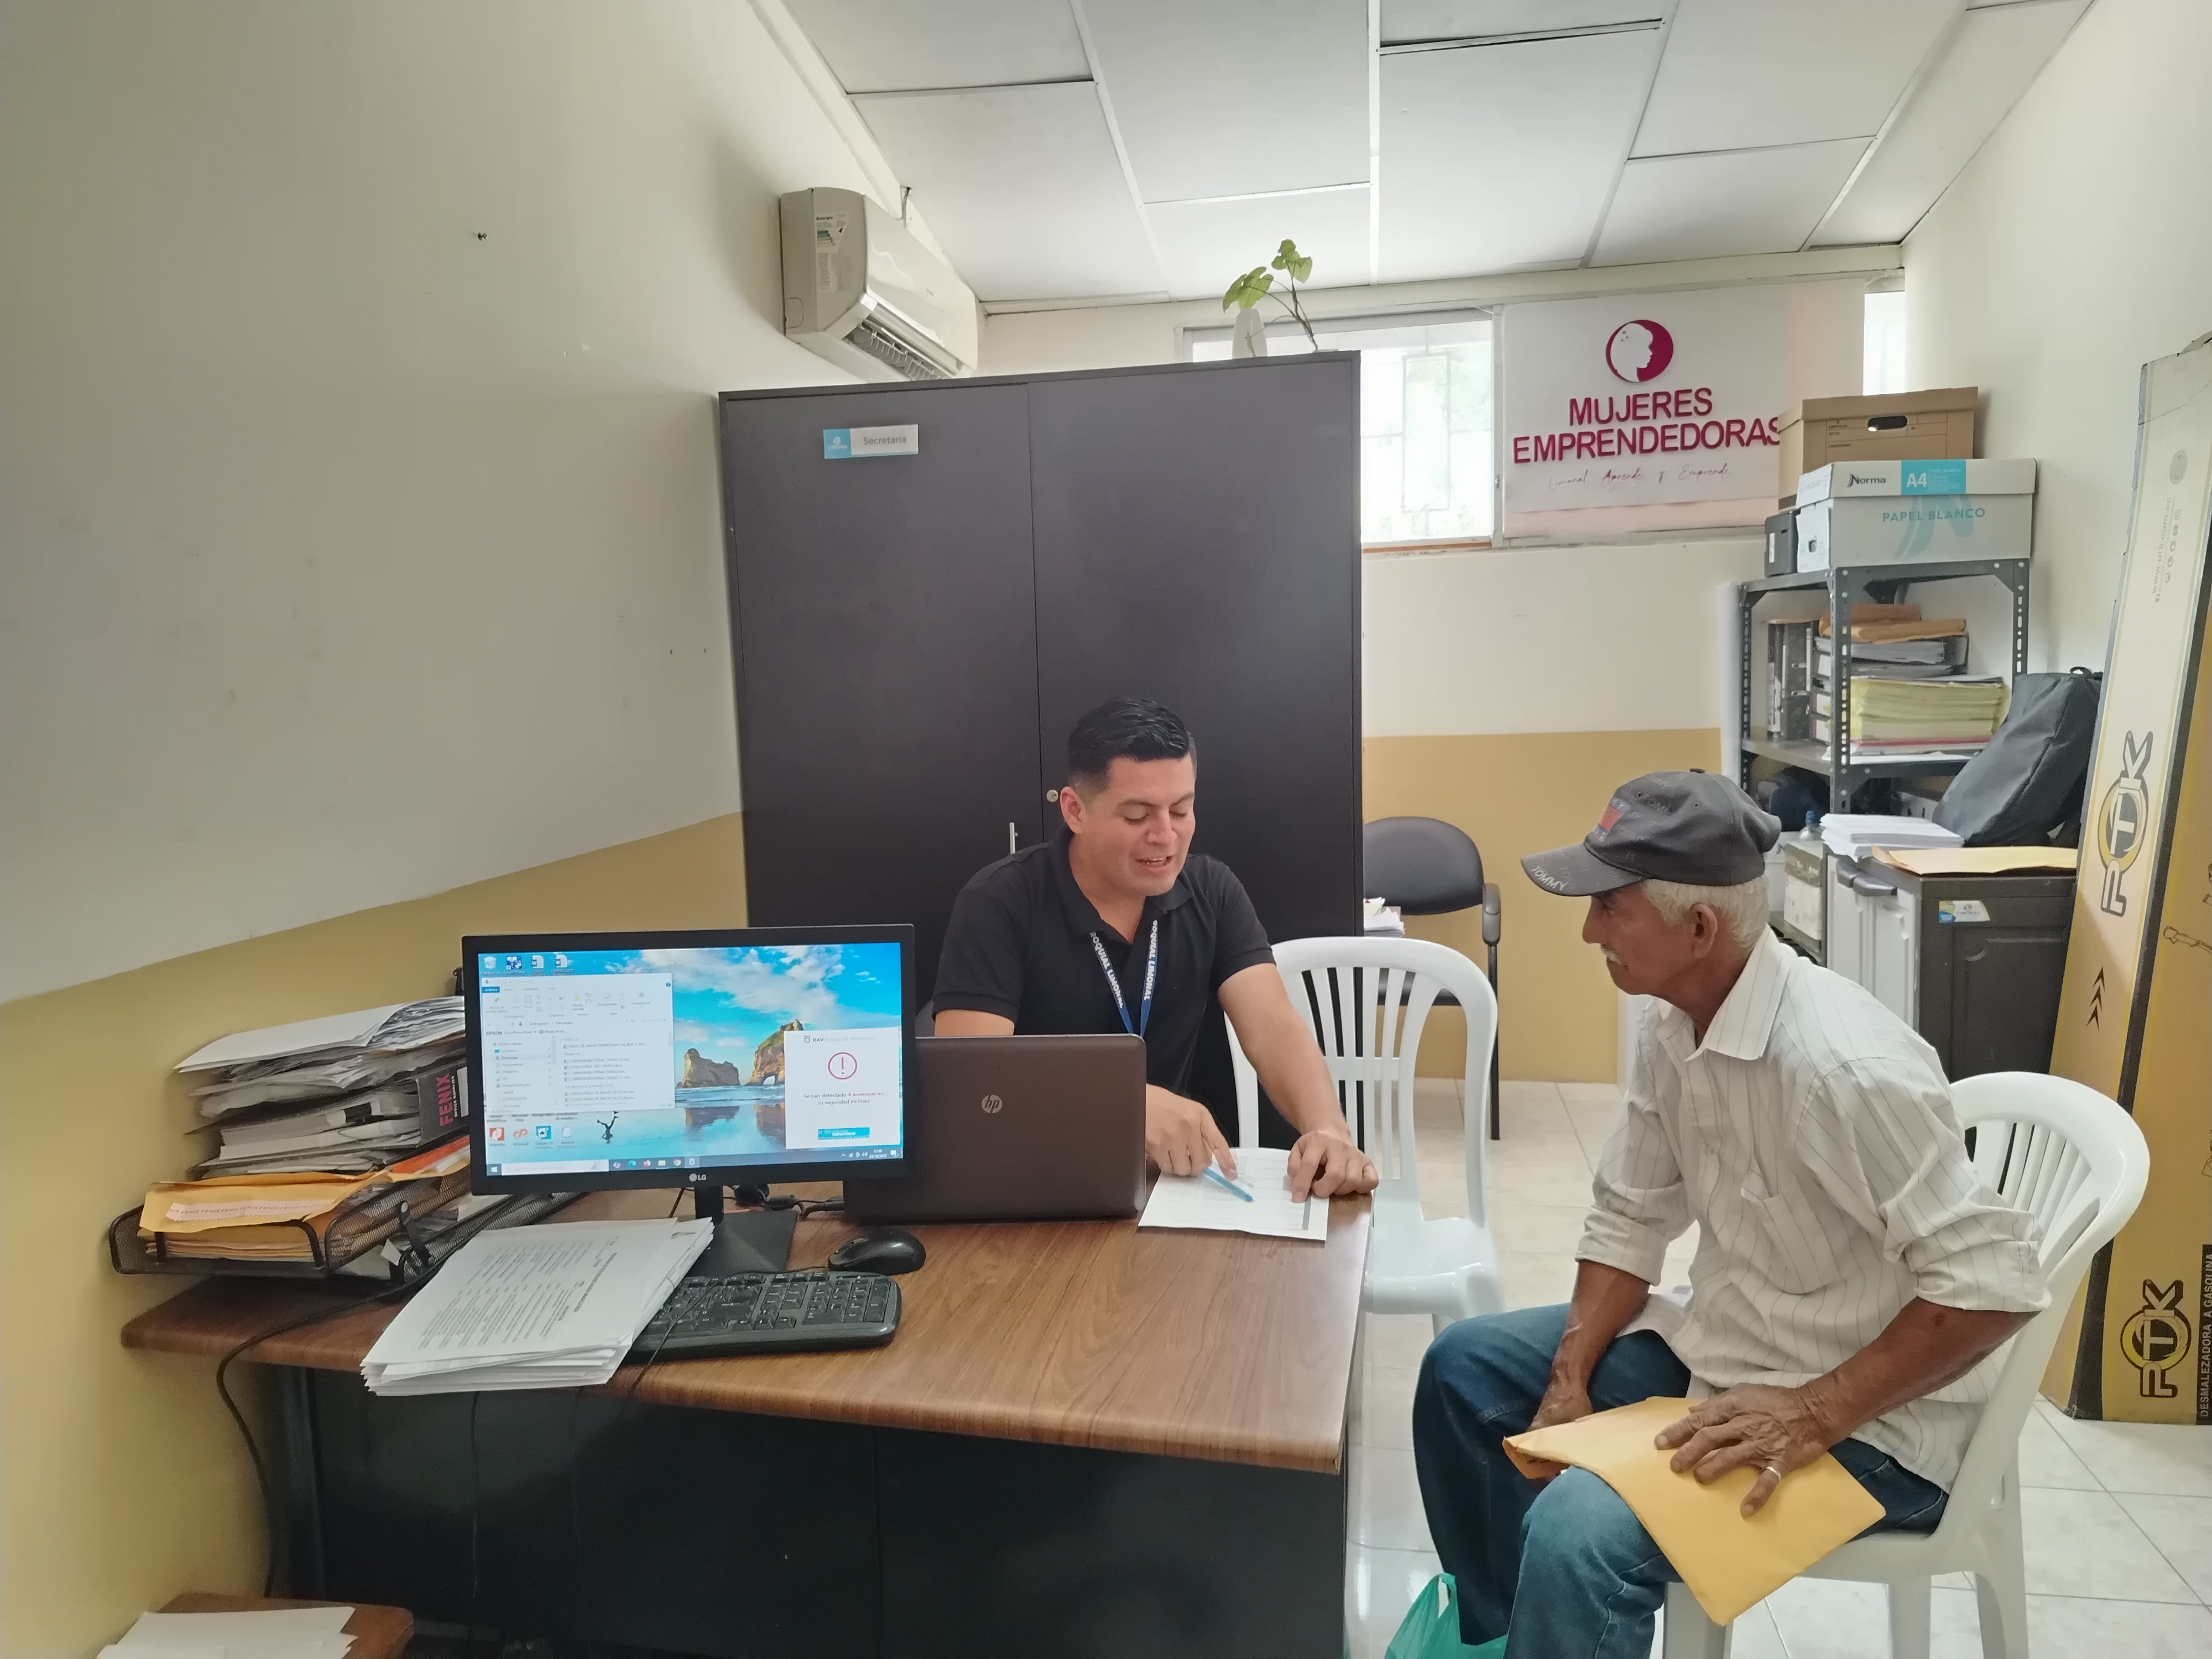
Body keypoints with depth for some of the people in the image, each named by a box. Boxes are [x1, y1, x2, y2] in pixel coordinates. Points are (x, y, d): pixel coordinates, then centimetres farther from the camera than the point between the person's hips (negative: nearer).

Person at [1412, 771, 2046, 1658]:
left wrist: (1812, 1415, -27)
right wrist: (1571, 1375, -7)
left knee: (1575, 1530, -30)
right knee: (1467, 1366, 10)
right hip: (1719, 1348, 9)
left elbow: (1995, 1282, -27)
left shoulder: (1842, 1063, -30)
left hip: (1864, 1419, -8)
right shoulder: (1673, 1025, -3)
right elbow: (1629, 1217, 3)